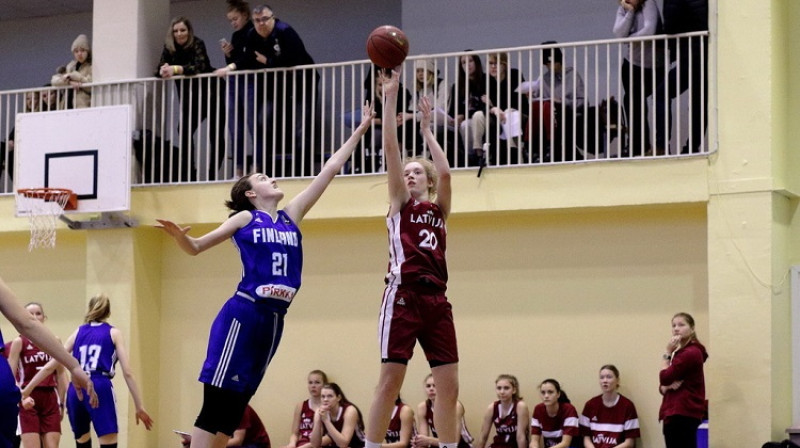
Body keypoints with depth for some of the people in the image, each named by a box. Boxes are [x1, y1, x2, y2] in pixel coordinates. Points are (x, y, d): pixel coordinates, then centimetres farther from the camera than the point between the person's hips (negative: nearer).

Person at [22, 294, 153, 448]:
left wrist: (26, 390, 29)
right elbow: (127, 372, 3)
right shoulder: (114, 333, 12)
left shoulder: (78, 332, 21)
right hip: (100, 389, -4)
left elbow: (50, 366, 20)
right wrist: (139, 406, 4)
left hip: (76, 390, 4)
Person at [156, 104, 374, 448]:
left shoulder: (291, 215, 16)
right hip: (242, 314, -6)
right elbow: (195, 248, 7)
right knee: (216, 403, -9)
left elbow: (331, 168, 18)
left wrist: (360, 129, 19)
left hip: (274, 320, 6)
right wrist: (177, 234, -15)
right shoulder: (244, 219, 5)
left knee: (235, 405, 7)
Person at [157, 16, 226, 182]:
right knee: (185, 131, -6)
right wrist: (164, 71, -34)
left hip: (209, 93, -5)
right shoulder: (169, 48, -4)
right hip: (190, 98, 5)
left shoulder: (197, 44, -17)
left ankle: (212, 174, -2)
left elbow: (200, 67, -31)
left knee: (216, 135, -7)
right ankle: (189, 173, -2)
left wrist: (175, 69, -42)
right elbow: (160, 70, -10)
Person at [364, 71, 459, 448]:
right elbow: (391, 149, 3)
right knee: (390, 380, -7)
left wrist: (427, 130, 13)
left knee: (449, 385, 2)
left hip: (437, 300, 4)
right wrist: (390, 98, 0)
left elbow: (445, 173, 2)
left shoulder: (439, 210, 18)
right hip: (403, 296, -4)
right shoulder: (399, 204, 11)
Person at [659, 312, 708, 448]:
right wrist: (667, 386, -5)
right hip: (674, 414, 11)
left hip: (684, 414, -11)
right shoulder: (680, 353, 21)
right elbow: (662, 386, 18)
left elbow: (664, 378, -13)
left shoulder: (691, 353, -12)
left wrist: (668, 353, -3)